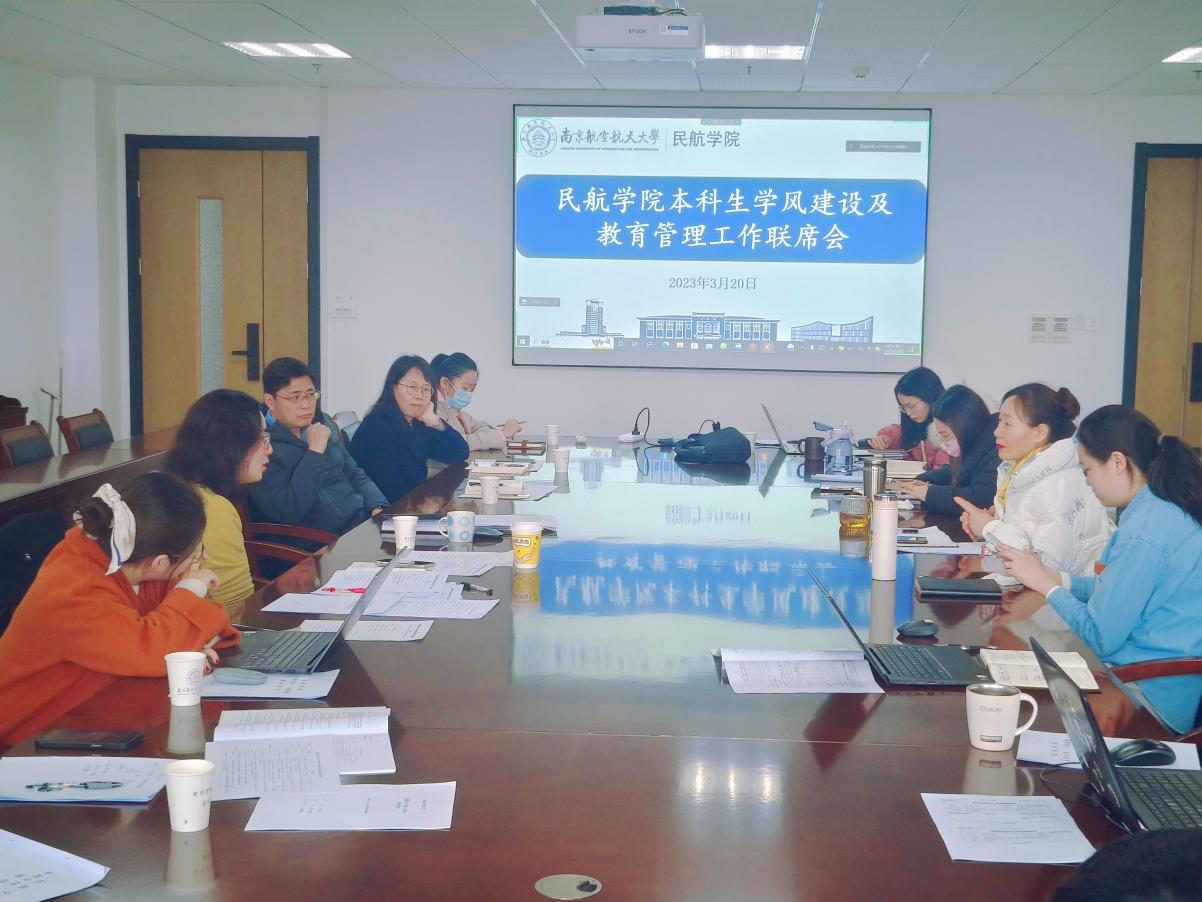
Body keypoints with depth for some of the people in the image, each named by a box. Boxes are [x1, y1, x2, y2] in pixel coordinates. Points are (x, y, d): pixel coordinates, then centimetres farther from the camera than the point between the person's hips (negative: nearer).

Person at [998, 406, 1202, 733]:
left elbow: (1099, 638, -19)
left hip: (1150, 700, -9)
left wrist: (1046, 584, -6)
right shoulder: (1169, 508, 7)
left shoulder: (1144, 531, -23)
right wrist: (1052, 576, 5)